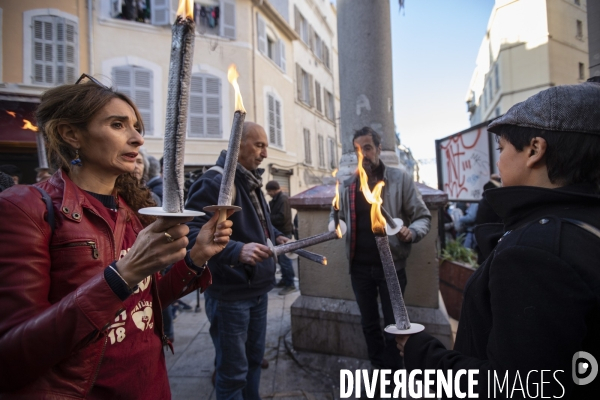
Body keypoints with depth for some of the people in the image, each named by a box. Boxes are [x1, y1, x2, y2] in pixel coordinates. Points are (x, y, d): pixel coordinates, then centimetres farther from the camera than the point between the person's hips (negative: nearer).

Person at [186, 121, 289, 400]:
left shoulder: (252, 182, 12)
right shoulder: (214, 181, -18)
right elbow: (192, 231, -31)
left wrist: (275, 236, 9)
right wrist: (237, 251, -40)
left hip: (258, 289, 9)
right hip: (229, 294, -9)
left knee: (254, 358, 24)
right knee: (233, 371, 7)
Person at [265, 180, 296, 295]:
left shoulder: (283, 199, -16)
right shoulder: (276, 199, 13)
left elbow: (282, 217, -25)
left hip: (283, 232, -10)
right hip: (279, 232, 10)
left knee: (284, 258, -7)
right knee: (281, 258, 16)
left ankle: (290, 284, 0)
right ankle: (285, 279, 27)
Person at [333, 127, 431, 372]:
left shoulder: (400, 178, -5)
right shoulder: (347, 185, 4)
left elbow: (423, 216, -4)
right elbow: (338, 217, 14)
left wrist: (412, 232, -25)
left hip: (391, 265, -3)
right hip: (360, 266, 4)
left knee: (393, 326, 9)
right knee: (369, 323, 18)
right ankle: (379, 370, 38)